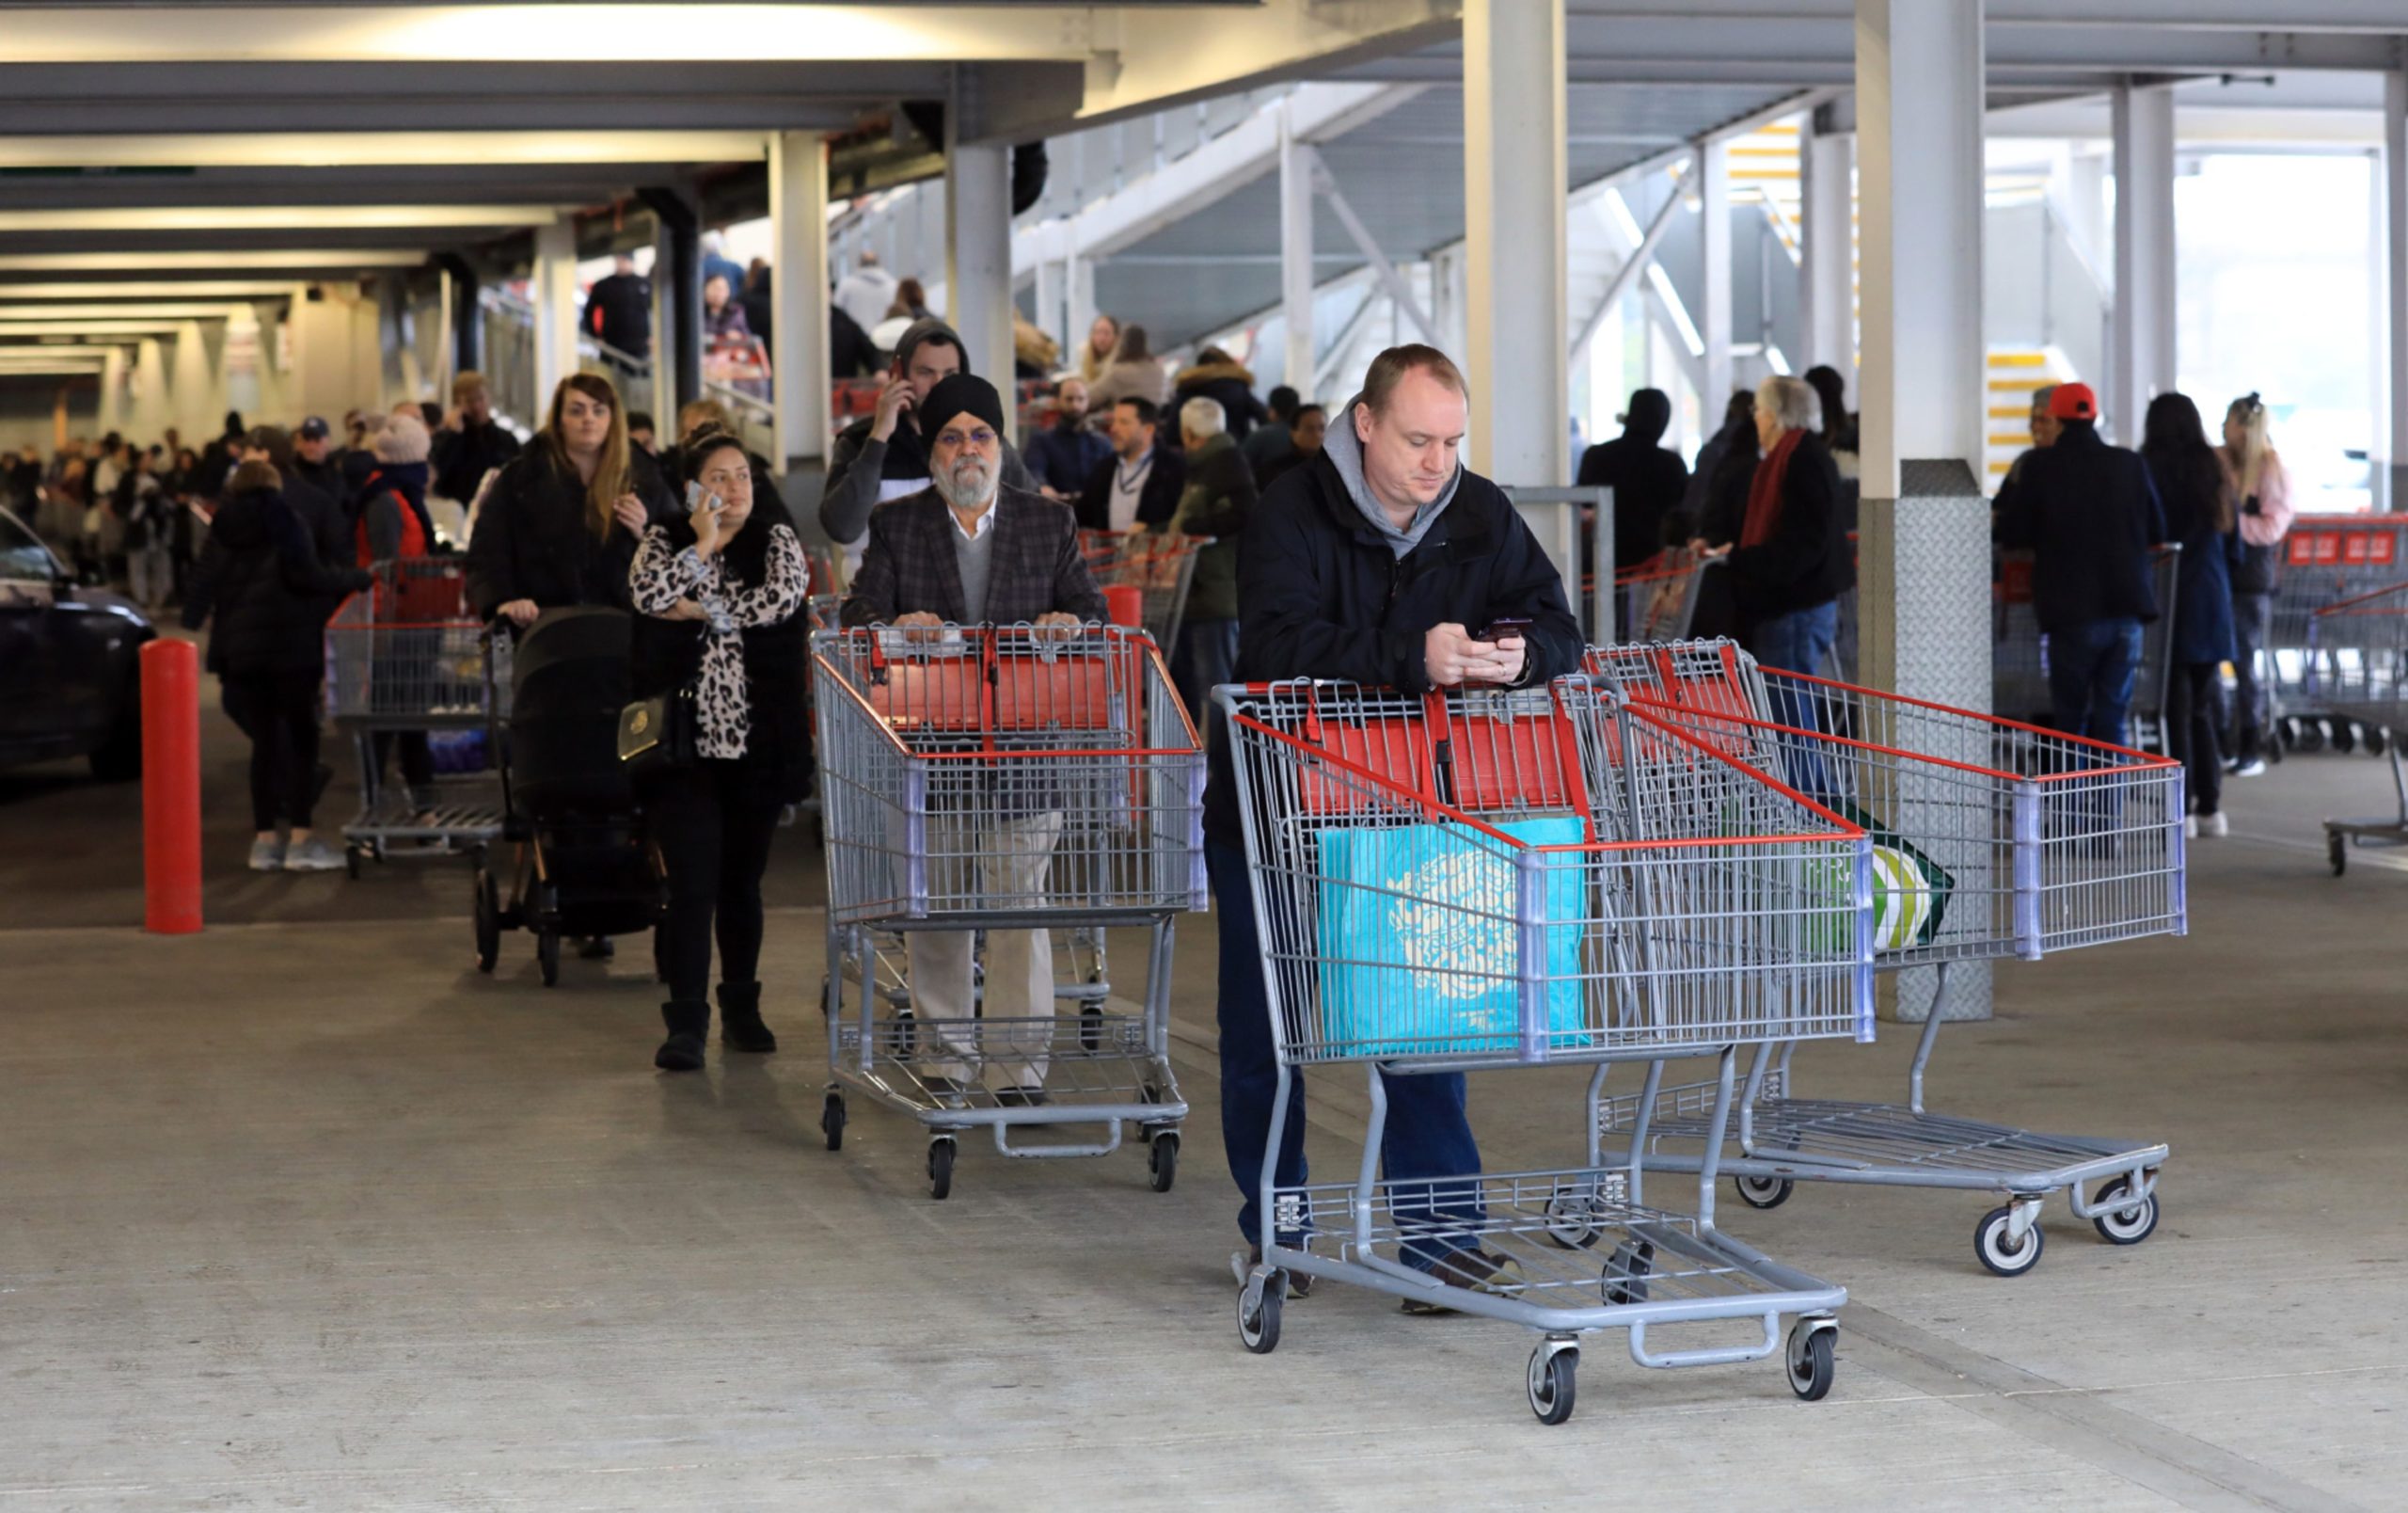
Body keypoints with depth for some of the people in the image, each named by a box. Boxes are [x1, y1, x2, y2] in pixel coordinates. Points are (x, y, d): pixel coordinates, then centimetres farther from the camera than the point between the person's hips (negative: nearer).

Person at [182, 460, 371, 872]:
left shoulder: (221, 531, 8)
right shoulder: (282, 520, -5)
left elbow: (202, 586, 9)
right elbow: (306, 576, -14)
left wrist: (193, 621, 28)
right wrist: (356, 579, -3)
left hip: (240, 650, 4)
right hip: (290, 645, -4)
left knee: (264, 741, 9)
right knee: (302, 737, 2)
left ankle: (265, 838, 7)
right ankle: (300, 839, -4)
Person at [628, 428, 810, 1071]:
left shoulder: (776, 538, 7)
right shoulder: (665, 541, 5)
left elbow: (780, 599, -12)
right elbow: (649, 596, -15)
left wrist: (700, 611, -9)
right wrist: (704, 544, -11)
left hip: (757, 743, 1)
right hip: (685, 740, -1)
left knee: (742, 879, 10)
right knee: (691, 880, -9)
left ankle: (741, 1009, 25)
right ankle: (686, 1023, -8)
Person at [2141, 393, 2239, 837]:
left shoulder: (2150, 470, -9)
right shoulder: (2215, 471, 7)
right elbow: (2233, 543, 12)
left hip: (2170, 598, -5)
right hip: (2213, 599, 5)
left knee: (2177, 707, -2)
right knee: (2201, 706, 13)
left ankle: (2182, 809, -4)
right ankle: (2210, 805, 10)